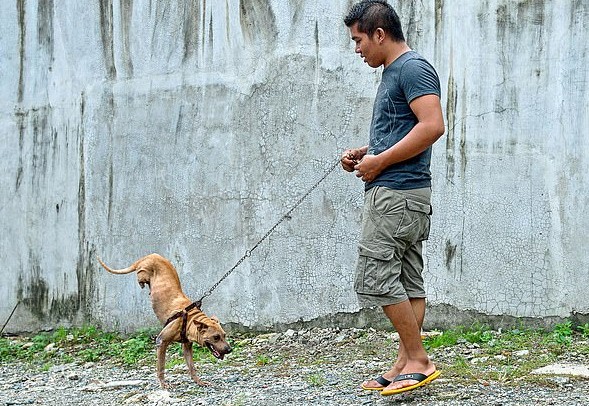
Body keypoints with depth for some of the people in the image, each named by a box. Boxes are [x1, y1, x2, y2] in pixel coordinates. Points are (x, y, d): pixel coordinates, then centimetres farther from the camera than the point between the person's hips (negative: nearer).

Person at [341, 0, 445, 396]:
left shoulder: (412, 68, -12)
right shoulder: (393, 71, 19)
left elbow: (433, 126, -22)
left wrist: (380, 161, -17)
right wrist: (364, 153, 13)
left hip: (396, 192, -11)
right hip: (404, 193, 11)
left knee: (377, 277, -10)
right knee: (409, 281, 9)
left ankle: (418, 359, -5)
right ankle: (406, 364, 12)